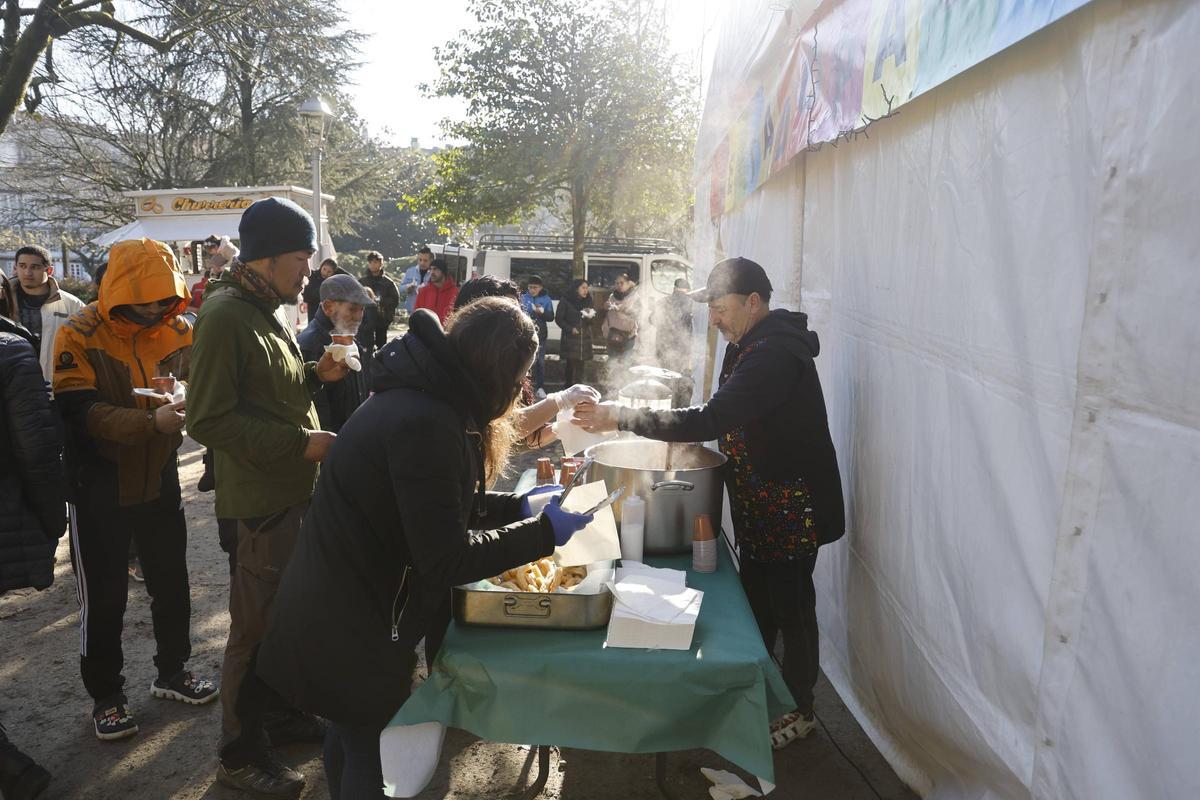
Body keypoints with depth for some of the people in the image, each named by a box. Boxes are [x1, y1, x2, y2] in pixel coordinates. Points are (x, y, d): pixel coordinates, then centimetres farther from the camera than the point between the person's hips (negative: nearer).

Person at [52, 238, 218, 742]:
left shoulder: (176, 330, -2)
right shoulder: (80, 335, -15)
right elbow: (80, 412, -24)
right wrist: (152, 422, -36)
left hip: (159, 478, 5)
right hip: (100, 486, -4)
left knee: (171, 585, 16)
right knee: (104, 597, 7)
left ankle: (172, 672, 37)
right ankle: (105, 696, 26)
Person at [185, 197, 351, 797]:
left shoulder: (268, 310, 12)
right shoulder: (225, 316, -18)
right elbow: (209, 420, -21)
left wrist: (316, 374, 4)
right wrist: (299, 444, -23)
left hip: (293, 491, 9)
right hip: (257, 503, -9)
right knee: (255, 629, 5)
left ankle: (284, 715, 39)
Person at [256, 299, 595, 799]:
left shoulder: (424, 397, 1)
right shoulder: (424, 423, -30)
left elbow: (437, 508, 12)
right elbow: (446, 558, -27)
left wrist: (519, 506, 9)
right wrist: (543, 533, -19)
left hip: (346, 604, 9)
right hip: (350, 629, -9)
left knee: (352, 736, 28)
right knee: (369, 754, 11)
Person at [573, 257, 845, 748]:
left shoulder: (774, 355, -27)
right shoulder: (753, 346, 7)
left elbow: (708, 421, -35)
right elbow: (728, 420, 14)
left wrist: (621, 417, -31)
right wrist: (682, 436, -4)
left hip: (791, 509, -10)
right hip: (760, 505, 10)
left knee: (790, 608, 8)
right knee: (755, 602, 21)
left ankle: (799, 709, 28)